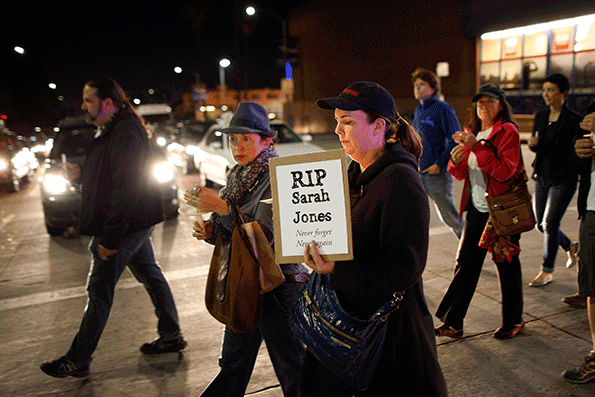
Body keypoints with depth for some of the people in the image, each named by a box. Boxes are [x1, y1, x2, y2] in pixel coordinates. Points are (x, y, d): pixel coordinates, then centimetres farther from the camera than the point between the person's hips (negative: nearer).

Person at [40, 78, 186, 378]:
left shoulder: (125, 134, -21)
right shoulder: (113, 130, 12)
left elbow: (126, 189, -26)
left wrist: (109, 237, -24)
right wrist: (82, 174, 8)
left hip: (125, 225, -11)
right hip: (136, 223, 11)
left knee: (100, 291, 0)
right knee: (150, 276, 16)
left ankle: (77, 360, 14)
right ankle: (171, 336, 29)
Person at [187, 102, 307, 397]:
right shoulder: (236, 176, 8)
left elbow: (265, 234, -23)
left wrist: (221, 208, -23)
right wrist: (210, 231, -4)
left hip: (277, 286, -7)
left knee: (292, 372, 8)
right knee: (233, 364, 19)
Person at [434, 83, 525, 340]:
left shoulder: (507, 131, -8)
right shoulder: (473, 133, 11)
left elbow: (504, 171, -22)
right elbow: (461, 174, 13)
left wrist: (476, 146, -26)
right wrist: (456, 160, -9)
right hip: (477, 208, 6)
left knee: (507, 265, 6)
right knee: (465, 263, 5)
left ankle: (513, 322, 26)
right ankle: (453, 323, 13)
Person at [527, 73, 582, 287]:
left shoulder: (574, 119, -8)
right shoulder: (540, 117, 7)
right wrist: (532, 144, -7)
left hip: (563, 178, -6)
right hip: (542, 176, 6)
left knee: (550, 224, -7)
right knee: (541, 224, 11)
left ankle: (547, 271, 8)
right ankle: (570, 246, 41)